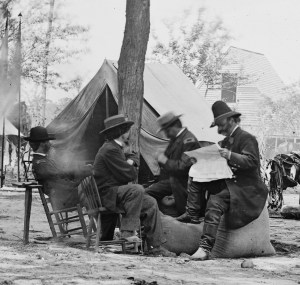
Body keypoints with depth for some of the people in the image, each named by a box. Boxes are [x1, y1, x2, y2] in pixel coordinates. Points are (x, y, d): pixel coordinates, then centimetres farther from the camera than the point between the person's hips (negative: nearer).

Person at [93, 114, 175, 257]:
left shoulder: (115, 148, 15)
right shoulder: (110, 150, -19)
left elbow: (134, 156, 31)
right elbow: (129, 174, -21)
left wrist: (131, 161, 7)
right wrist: (132, 169, 2)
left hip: (116, 193, 11)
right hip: (107, 195, -11)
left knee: (151, 203, 6)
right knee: (137, 190, -33)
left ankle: (155, 246, 7)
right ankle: (127, 231, -28)